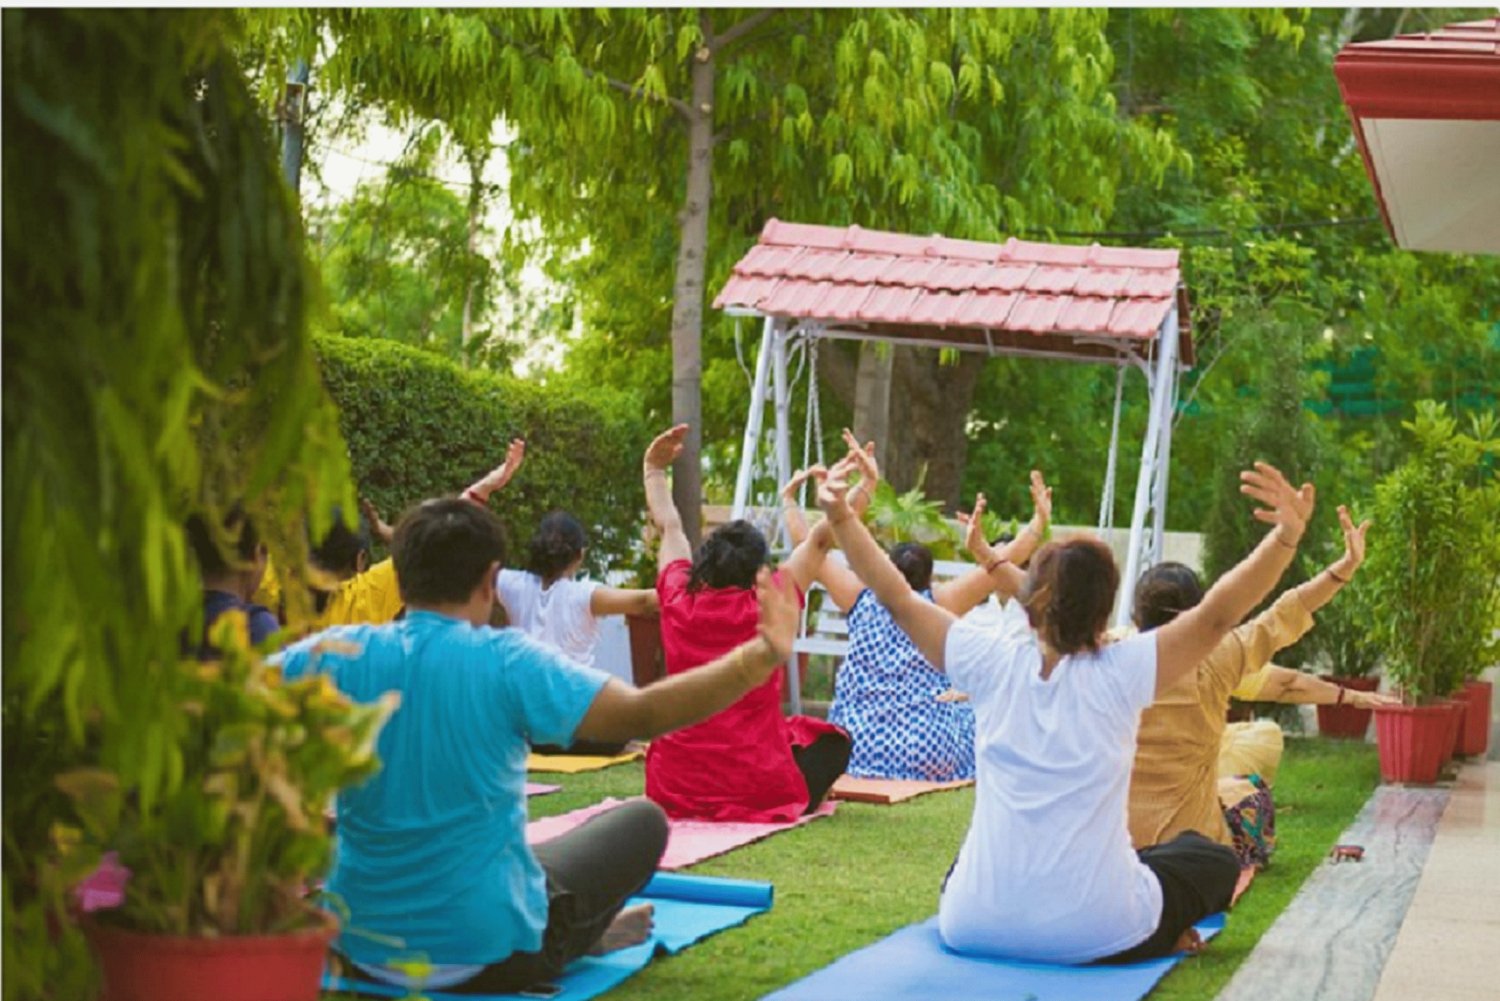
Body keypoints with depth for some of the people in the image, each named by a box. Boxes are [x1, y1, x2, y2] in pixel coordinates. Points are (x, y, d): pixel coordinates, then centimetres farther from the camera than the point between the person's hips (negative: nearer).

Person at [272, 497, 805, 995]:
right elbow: (644, 714, -21)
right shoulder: (508, 663, -17)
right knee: (642, 821, 17)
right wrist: (764, 654, -17)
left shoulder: (338, 654, -8)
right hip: (488, 957, -3)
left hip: (359, 951, 3)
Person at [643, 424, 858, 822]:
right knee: (832, 740, 21)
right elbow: (819, 542, -2)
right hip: (758, 794, -3)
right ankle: (796, 804, 8)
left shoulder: (679, 602, -1)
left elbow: (669, 527, 15)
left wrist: (655, 469, 29)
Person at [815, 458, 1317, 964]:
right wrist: (1287, 536, -25)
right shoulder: (1121, 673, -10)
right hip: (1097, 937, -4)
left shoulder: (992, 661, -2)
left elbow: (897, 598, 5)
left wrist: (840, 519, 11)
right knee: (1213, 858, 21)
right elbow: (1217, 614, -17)